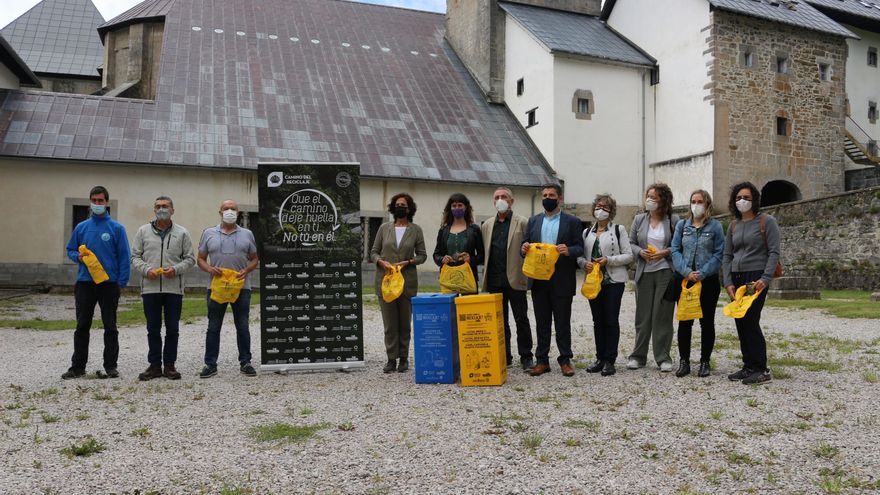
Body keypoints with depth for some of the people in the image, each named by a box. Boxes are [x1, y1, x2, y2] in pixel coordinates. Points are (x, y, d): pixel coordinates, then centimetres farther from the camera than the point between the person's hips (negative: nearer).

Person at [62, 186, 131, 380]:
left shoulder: (116, 228, -2)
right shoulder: (81, 227, 8)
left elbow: (124, 256, -3)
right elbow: (70, 250, 17)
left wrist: (122, 282, -10)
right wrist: (78, 256, -7)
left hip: (109, 284, -3)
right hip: (85, 283, 3)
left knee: (110, 326, 5)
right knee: (82, 326, 8)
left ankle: (110, 366, 12)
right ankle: (78, 366, 17)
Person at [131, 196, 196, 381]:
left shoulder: (182, 233, 6)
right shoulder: (143, 231, 9)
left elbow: (190, 259, 6)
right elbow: (135, 256, 8)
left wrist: (176, 269, -12)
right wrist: (146, 270, -10)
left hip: (174, 288, -1)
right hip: (150, 288, 1)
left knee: (173, 329, 5)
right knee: (153, 329, 7)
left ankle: (169, 364, 15)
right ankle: (155, 365, 16)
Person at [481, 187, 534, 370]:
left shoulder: (523, 223, 1)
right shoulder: (486, 225, 13)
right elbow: (484, 252, 13)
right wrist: (485, 277, 6)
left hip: (515, 280, -4)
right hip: (494, 281, 4)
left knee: (521, 319, 1)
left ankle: (526, 357, 10)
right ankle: (504, 357, 18)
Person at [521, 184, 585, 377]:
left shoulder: (572, 221, 3)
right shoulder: (533, 221, 12)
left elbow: (579, 248, -2)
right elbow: (525, 244, 12)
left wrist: (568, 250, -23)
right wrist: (524, 248, -11)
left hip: (562, 281, -3)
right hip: (538, 280, 3)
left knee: (563, 322, 4)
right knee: (542, 323, 9)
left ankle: (565, 360, 14)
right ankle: (542, 360, 15)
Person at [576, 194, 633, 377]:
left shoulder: (618, 229, 2)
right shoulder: (587, 232, 13)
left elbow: (628, 255, -3)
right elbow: (580, 255, 13)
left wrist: (608, 260, -16)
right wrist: (584, 263, -9)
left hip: (613, 281, -4)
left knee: (611, 320, -2)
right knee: (597, 320, 8)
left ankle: (610, 361, 4)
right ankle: (600, 358, 17)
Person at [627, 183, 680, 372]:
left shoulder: (673, 220, 0)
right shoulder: (639, 219, 9)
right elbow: (631, 243, 10)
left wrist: (666, 252, -14)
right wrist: (640, 252, -9)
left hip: (665, 273, -2)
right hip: (644, 273, 3)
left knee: (662, 315, 0)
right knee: (643, 315, 6)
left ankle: (663, 357, 10)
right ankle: (638, 356, 15)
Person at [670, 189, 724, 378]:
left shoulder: (715, 226, 1)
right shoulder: (682, 225, 8)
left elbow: (719, 254, -5)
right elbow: (675, 250, 2)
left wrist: (703, 273, -15)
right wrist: (686, 271, -12)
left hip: (708, 280, -2)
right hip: (685, 279, 2)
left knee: (707, 321, 6)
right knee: (684, 321, 3)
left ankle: (705, 362, 15)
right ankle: (684, 362, 11)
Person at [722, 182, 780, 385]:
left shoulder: (766, 221, -2)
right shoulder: (733, 226, 14)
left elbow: (774, 252, -7)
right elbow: (727, 256, 12)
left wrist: (765, 279, -18)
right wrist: (728, 282, 1)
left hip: (756, 278, -6)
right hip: (736, 278, 6)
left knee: (750, 321, -11)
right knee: (740, 323, 6)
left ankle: (761, 370, -3)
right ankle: (748, 366, 14)